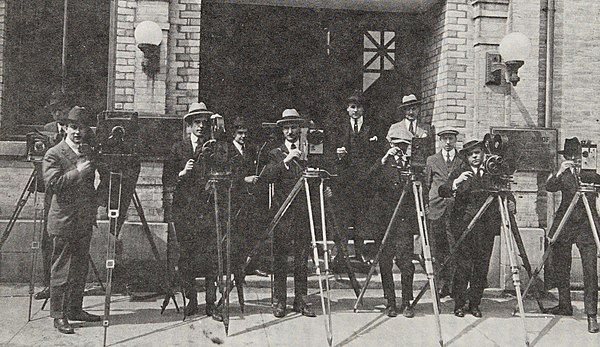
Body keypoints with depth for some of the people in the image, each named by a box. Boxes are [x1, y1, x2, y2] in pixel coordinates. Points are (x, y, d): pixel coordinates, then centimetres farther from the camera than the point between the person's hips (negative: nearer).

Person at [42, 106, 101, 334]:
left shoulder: (88, 153, 14)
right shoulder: (54, 155, -7)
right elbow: (52, 185, -18)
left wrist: (93, 209, 16)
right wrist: (77, 172, -20)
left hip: (85, 221, 7)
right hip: (64, 221, -7)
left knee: (80, 270, 12)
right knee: (61, 271, -2)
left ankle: (75, 310, 23)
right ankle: (58, 316, 5)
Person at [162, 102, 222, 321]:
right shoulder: (178, 149, 11)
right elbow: (166, 180, 6)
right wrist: (182, 173, -10)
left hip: (209, 210, -1)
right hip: (184, 210, 1)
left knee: (212, 257, -5)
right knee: (186, 257, 2)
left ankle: (211, 303, 2)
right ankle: (191, 301, 13)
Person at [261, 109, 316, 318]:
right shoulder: (276, 153, 7)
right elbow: (266, 177, -9)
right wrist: (286, 161, -16)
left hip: (304, 211, 2)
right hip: (283, 213, -2)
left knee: (302, 258, 4)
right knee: (280, 258, -3)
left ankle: (301, 301, 10)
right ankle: (279, 301, 3)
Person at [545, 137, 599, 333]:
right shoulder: (563, 176, 9)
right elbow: (549, 188, -9)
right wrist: (558, 173, -25)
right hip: (564, 225, 2)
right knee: (558, 268, 5)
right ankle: (564, 306, 21)